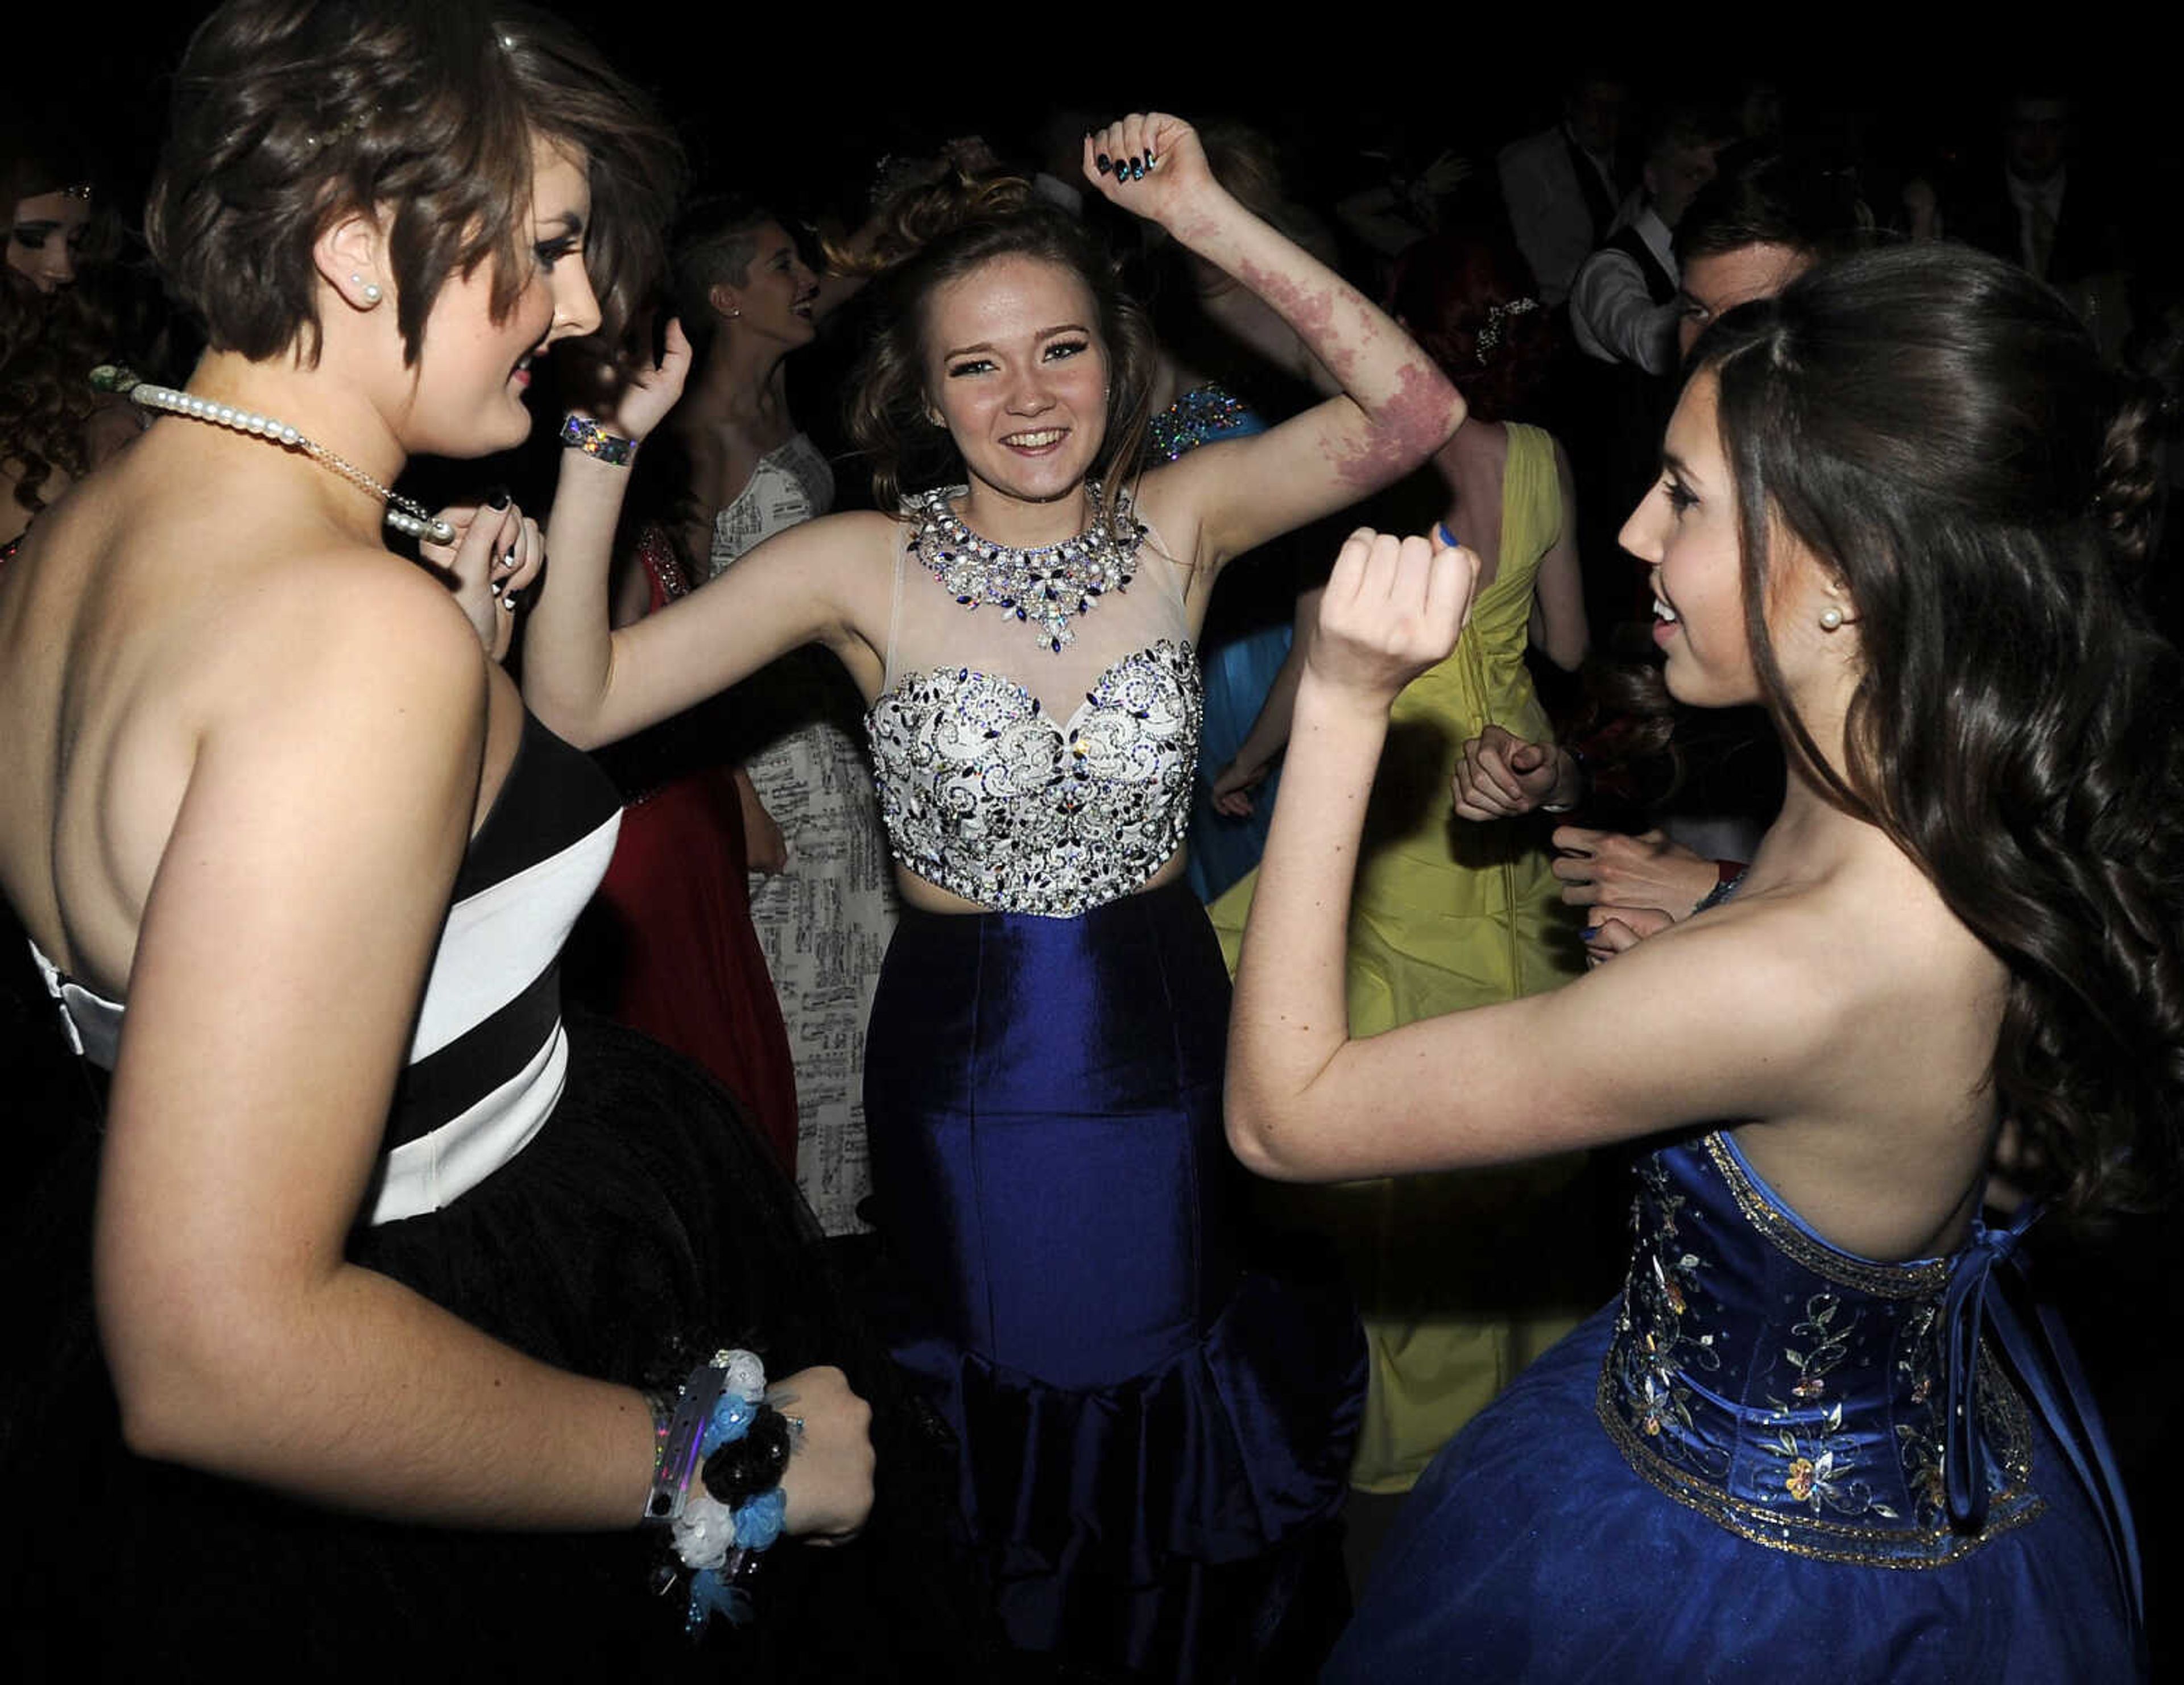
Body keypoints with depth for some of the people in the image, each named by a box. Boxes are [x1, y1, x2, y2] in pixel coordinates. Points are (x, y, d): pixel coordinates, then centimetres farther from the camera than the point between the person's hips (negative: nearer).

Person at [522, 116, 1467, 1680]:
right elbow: (576, 702, -17)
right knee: (1002, 1417, 20)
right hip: (963, 1065, -1)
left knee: (1178, 1423, 21)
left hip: (1163, 1038, 1)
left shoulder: (1180, 524, -6)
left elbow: (1415, 409, -19)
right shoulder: (866, 568, -11)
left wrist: (1210, 216, -23)